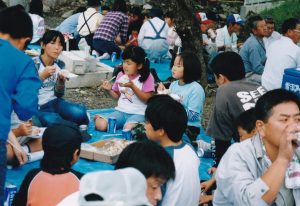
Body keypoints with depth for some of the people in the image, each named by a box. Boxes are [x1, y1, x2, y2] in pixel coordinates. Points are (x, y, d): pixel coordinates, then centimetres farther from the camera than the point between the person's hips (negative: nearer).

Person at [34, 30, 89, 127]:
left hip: (54, 102, 4)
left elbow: (59, 94, 7)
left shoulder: (60, 64, 6)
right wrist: (42, 76, -27)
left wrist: (61, 81, -13)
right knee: (53, 121, -36)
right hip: (37, 108, -4)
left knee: (80, 113, -25)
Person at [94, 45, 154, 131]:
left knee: (128, 128, -37)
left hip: (138, 113, -4)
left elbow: (147, 99, -12)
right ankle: (98, 118, 14)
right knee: (101, 125, -20)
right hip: (121, 111, 4)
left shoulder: (147, 77, -7)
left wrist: (132, 86, -22)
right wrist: (109, 90, -4)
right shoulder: (121, 75, 7)